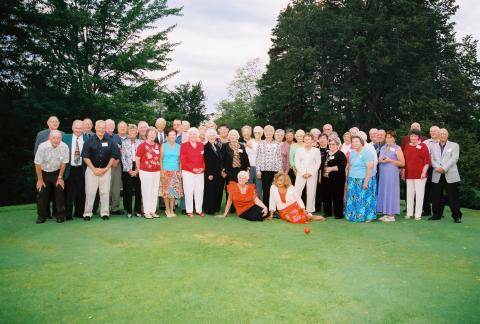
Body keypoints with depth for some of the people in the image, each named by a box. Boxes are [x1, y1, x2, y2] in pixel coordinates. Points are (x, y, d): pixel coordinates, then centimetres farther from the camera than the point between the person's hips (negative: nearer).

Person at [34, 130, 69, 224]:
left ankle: (60, 215, 9)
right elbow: (38, 164, -13)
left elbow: (63, 163, -6)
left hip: (57, 172, 1)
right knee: (42, 194, 0)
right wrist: (40, 180, -7)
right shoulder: (42, 146, -24)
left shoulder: (64, 147, -19)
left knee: (60, 193, -2)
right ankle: (42, 216, 14)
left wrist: (60, 178, -1)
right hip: (44, 172, -1)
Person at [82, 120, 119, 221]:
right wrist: (94, 169, -8)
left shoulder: (110, 141, 4)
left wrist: (106, 168, -2)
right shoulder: (89, 141, -1)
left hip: (105, 170, 1)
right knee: (90, 192, 0)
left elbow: (113, 156, 6)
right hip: (92, 169, -1)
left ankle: (105, 212, 12)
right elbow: (85, 157, -2)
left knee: (105, 192, 4)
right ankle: (87, 213, 8)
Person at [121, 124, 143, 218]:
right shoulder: (124, 143, 5)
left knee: (138, 190, 1)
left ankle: (138, 210, 12)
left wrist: (137, 170, -5)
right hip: (127, 170, -1)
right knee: (128, 190, 1)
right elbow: (123, 158, 1)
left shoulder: (141, 142, 6)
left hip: (138, 169, 1)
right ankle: (129, 211, 11)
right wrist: (129, 170, -6)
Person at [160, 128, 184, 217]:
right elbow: (160, 158, 1)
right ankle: (167, 209, 9)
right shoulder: (164, 145, 2)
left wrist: (180, 171, 3)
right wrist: (161, 170, -7)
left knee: (174, 190, 2)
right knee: (166, 191, -2)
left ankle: (172, 209, 12)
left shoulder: (178, 146, 8)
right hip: (166, 171, -2)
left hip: (176, 171, 2)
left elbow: (180, 159, 9)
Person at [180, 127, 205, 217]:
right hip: (188, 172, -3)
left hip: (200, 172, 3)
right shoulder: (184, 145, -1)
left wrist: (202, 168, -7)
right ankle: (189, 210, 10)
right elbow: (183, 159, -6)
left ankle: (199, 210, 15)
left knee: (199, 191, 4)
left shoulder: (201, 145, 8)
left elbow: (204, 158, 10)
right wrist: (193, 168, -13)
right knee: (189, 191, 0)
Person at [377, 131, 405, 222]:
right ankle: (385, 214, 13)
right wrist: (380, 160, 1)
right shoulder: (383, 148, 16)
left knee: (391, 192, -5)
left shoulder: (397, 148, -1)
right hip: (382, 173, 6)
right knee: (383, 192, 5)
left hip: (392, 174, -6)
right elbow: (379, 160, 24)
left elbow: (402, 163, -5)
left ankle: (391, 215, 2)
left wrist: (390, 161, -14)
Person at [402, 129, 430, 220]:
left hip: (420, 175, -4)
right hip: (409, 174, 4)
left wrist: (424, 172, -12)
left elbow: (427, 161, -5)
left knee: (419, 194, 0)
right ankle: (409, 213, 17)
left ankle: (418, 214, 6)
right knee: (409, 194, 9)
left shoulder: (423, 146, -2)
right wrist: (403, 171, 11)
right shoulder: (407, 146, 11)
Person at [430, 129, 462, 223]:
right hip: (437, 175, 3)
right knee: (436, 196, 5)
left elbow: (454, 158, -5)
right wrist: (437, 167, -13)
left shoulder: (454, 145, 8)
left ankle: (457, 216, 6)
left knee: (453, 197, -2)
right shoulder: (434, 146, 17)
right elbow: (432, 159, 7)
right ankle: (437, 214, 16)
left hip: (450, 175, -3)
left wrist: (444, 168, -16)